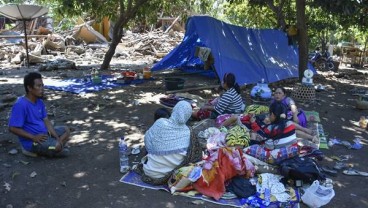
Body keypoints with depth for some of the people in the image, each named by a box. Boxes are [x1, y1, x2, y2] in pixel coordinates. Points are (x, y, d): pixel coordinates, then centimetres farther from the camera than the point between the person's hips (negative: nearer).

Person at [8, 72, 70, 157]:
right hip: (31, 140, -9)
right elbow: (12, 128, -22)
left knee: (66, 130, 11)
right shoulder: (20, 105, -21)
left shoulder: (39, 102, 5)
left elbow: (46, 121, 8)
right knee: (57, 146, -27)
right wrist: (33, 137, -23)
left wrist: (57, 138, -4)